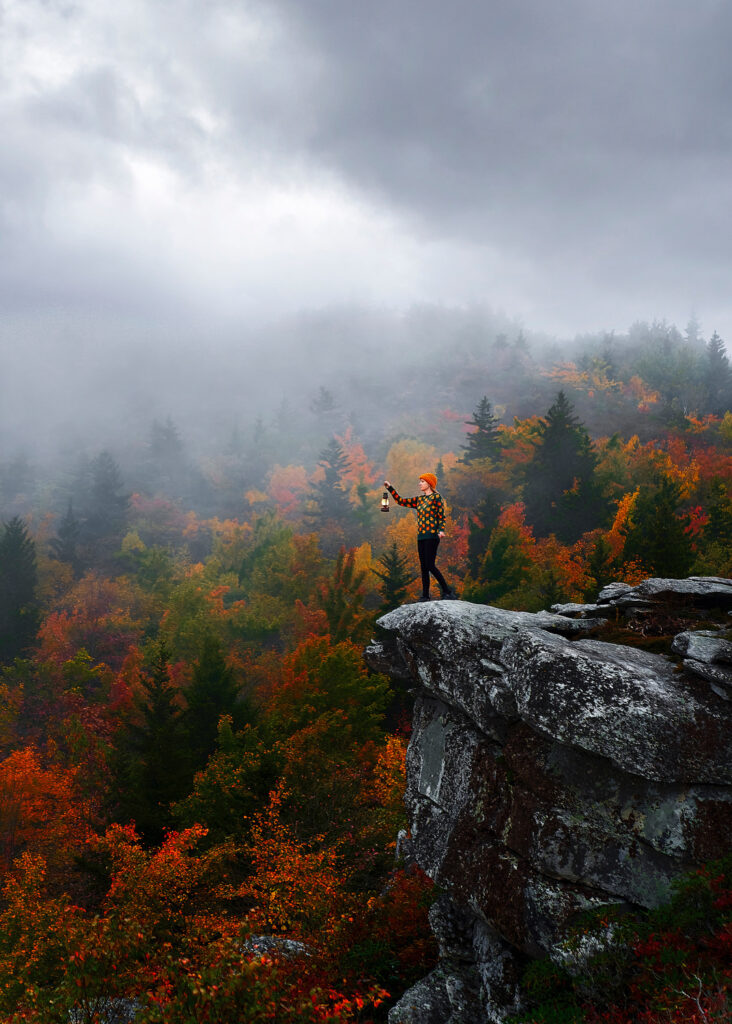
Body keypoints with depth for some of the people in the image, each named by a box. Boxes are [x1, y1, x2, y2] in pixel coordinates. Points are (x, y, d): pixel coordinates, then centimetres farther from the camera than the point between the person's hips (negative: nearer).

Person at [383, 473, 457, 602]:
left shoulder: (436, 497, -2)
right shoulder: (419, 500, 18)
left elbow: (442, 517, -4)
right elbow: (401, 501, 22)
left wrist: (441, 531, -21)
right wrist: (390, 488, 16)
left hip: (432, 536, -7)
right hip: (421, 537, 7)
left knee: (430, 565, -14)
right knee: (423, 567, 5)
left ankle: (447, 592, -10)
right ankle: (425, 596, 8)